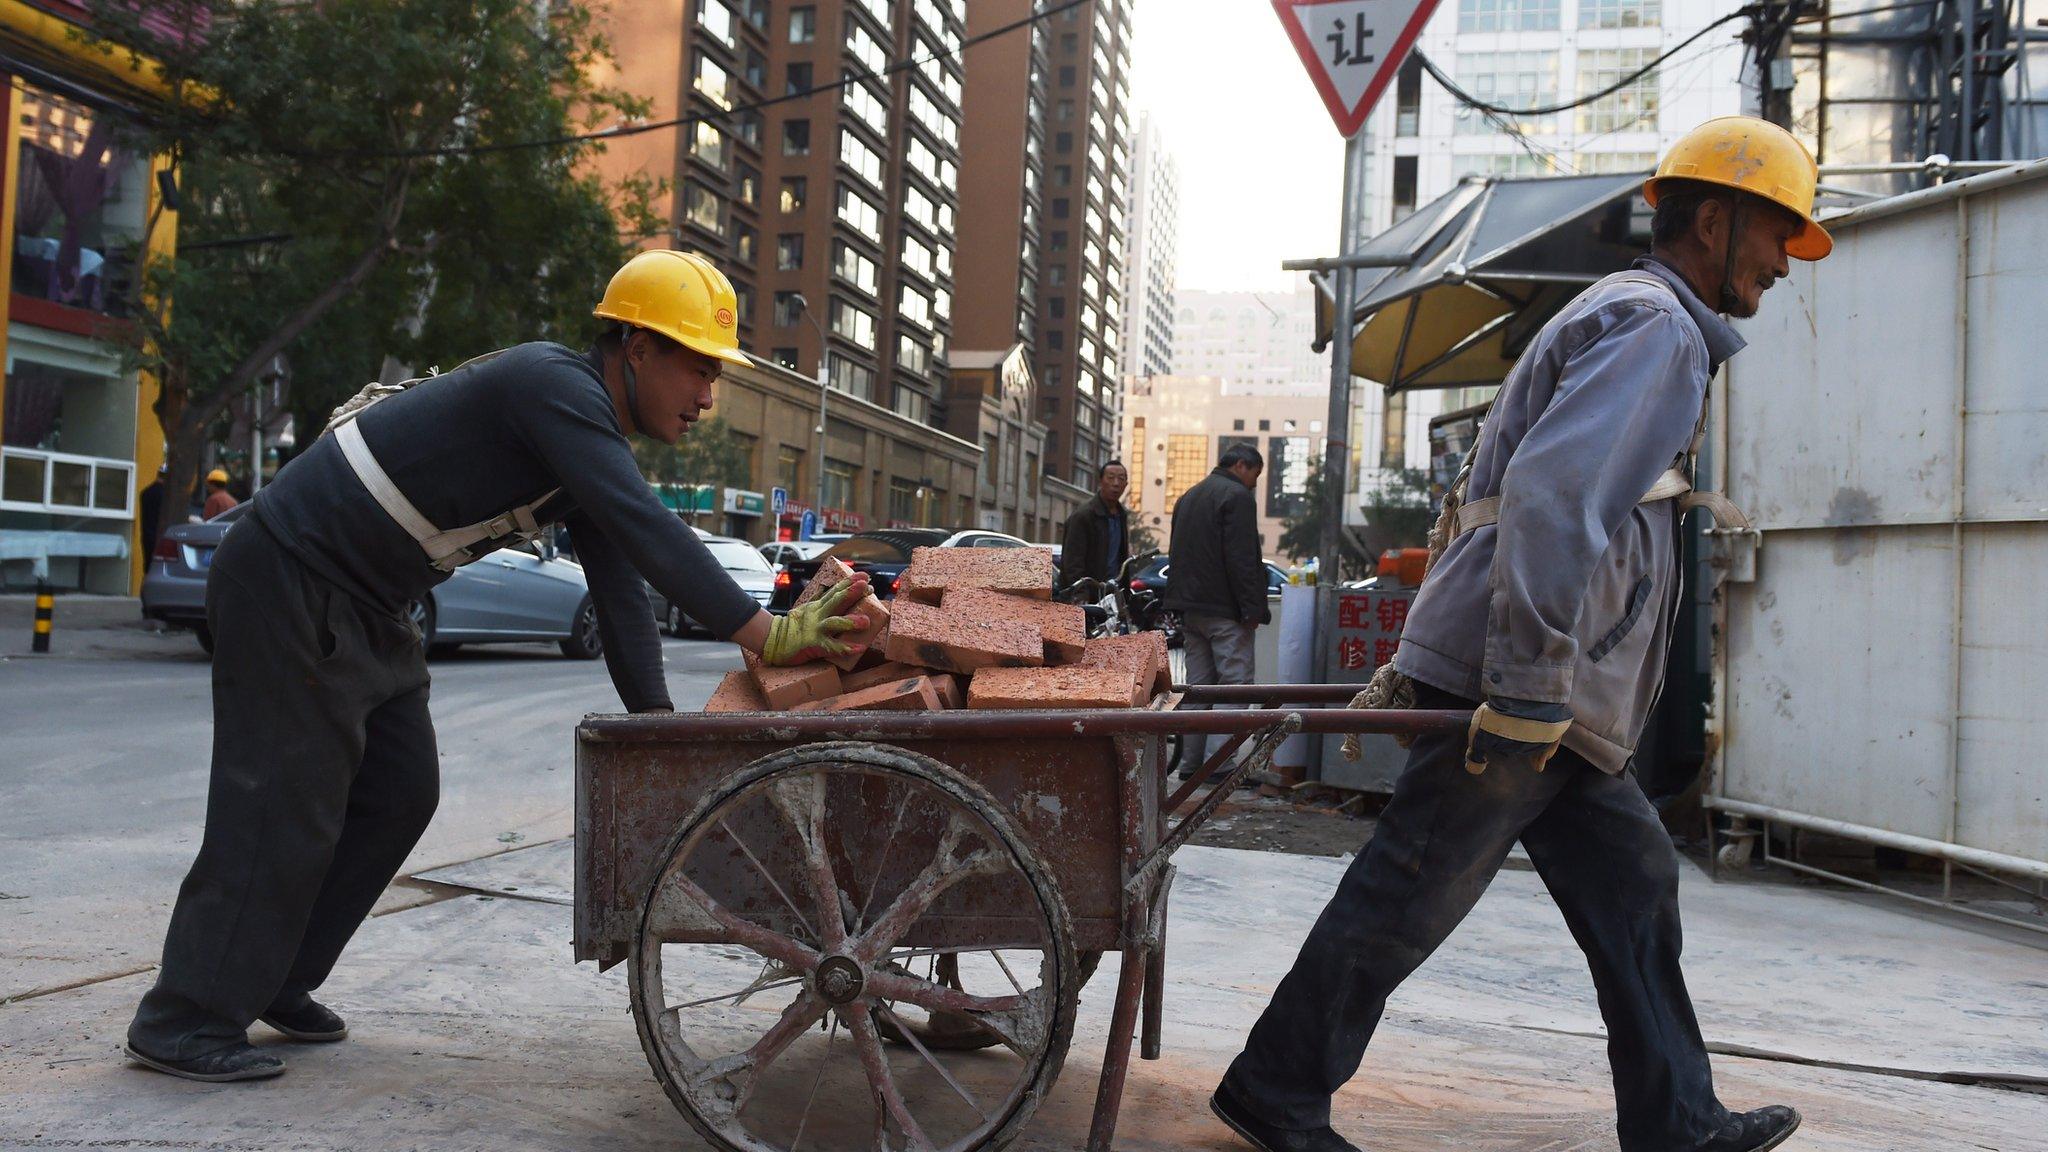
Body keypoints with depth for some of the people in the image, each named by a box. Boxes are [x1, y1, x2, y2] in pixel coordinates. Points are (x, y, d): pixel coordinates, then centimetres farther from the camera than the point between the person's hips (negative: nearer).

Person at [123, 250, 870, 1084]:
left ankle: (274, 983, 24)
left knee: (399, 794, 11)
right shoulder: (553, 386, -23)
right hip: (289, 580, -10)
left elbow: (620, 591, 6)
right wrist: (769, 638, -36)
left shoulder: (592, 437, 8)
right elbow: (645, 532, -34)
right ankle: (186, 1023, 7)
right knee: (287, 807, -6)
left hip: (358, 603, 10)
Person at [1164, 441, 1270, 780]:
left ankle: (1191, 761, 11)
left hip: (1190, 608, 9)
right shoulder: (1237, 496, -8)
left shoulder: (1188, 497, 21)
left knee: (1199, 685, 11)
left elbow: (1176, 553, 25)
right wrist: (1252, 609, -17)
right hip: (1224, 610, -9)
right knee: (1234, 683, -9)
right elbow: (1243, 558, -17)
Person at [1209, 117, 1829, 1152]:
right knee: (1408, 894, -3)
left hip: (1548, 690, 11)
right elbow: (1550, 495, -25)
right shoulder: (1657, 327, -10)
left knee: (1629, 881, 13)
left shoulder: (1625, 321, 24)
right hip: (1514, 679, -11)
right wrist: (1530, 686, -28)